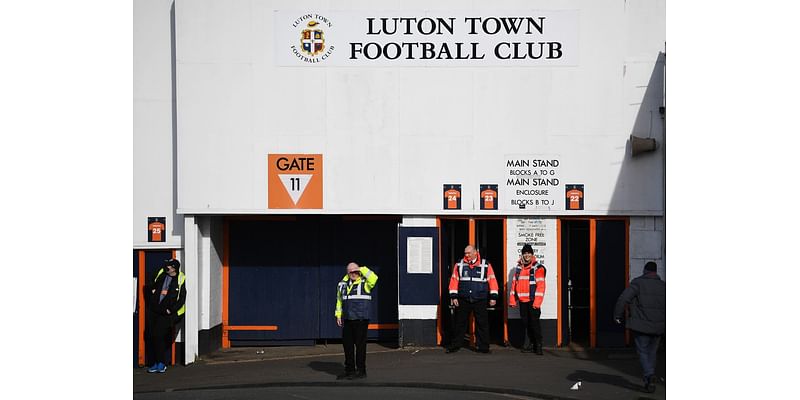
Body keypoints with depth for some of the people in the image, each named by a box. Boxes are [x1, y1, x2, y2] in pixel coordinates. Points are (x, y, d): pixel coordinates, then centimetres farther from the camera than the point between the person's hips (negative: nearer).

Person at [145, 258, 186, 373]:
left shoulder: (180, 281, -4)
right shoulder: (161, 274, 9)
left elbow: (181, 300, -5)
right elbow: (151, 287, 26)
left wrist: (170, 310, -11)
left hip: (166, 313, -5)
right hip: (153, 311, 5)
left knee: (158, 335, -14)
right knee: (150, 335, 2)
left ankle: (161, 363, -3)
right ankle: (155, 363, 12)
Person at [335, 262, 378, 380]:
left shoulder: (365, 282, -3)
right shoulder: (343, 284, 13)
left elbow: (374, 278, -25)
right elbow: (339, 300, 20)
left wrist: (362, 269, -16)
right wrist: (338, 315, 14)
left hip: (361, 318, -6)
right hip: (347, 319, 6)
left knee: (360, 344, -3)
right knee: (347, 344, 10)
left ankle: (361, 371, 5)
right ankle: (349, 370, 21)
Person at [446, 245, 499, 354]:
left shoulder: (486, 265, 2)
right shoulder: (459, 265, 5)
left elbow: (492, 281, 1)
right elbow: (454, 281, 5)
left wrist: (493, 297, -2)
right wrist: (453, 296, 0)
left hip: (480, 301, -1)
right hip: (463, 300, 1)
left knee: (482, 324, 1)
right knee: (460, 323, 6)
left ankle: (483, 346, 9)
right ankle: (455, 345, 14)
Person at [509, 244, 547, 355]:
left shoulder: (538, 268, -5)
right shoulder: (518, 268, 13)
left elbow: (540, 285, -11)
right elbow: (514, 283, 16)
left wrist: (537, 302, -17)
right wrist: (512, 300, 10)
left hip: (532, 301, -5)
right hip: (522, 301, 5)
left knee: (534, 322, -6)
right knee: (525, 323, 8)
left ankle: (538, 346, 1)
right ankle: (528, 345, 15)